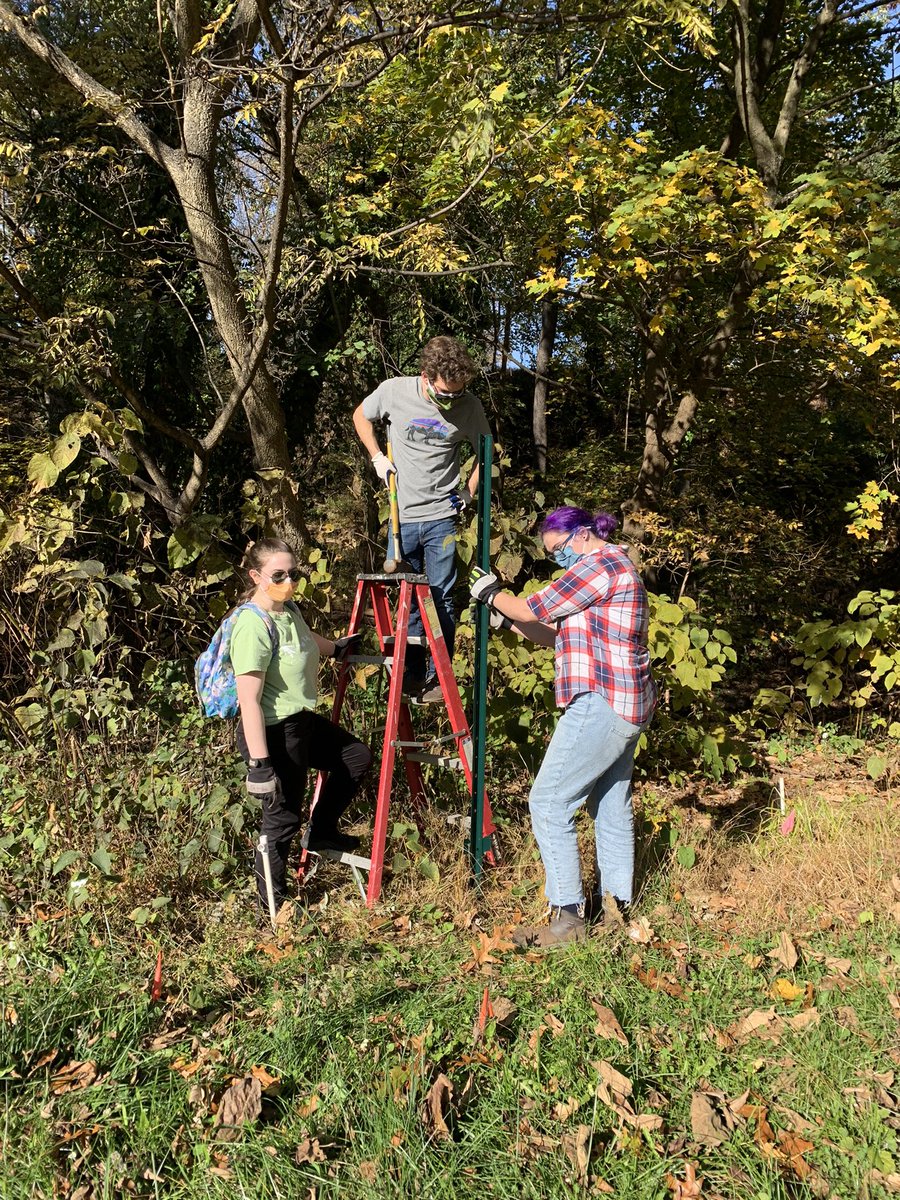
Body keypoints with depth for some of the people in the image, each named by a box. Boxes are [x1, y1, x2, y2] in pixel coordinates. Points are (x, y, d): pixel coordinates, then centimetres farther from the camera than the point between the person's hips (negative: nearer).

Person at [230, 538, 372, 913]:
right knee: (283, 816, 2)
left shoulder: (290, 611, 3)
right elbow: (249, 700, -28)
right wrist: (259, 762, -30)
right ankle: (272, 899, 24)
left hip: (302, 721, 10)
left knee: (357, 756, 21)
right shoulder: (252, 625, -25)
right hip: (273, 732, -10)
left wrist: (336, 647, 46)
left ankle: (322, 832, 35)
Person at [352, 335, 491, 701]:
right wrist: (378, 457, 2)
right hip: (401, 516, 1)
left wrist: (470, 491, 1)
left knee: (441, 598, 1)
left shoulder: (469, 406, -8)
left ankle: (438, 678, 13)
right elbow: (361, 417, 12)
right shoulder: (394, 391, -9)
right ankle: (411, 675, 22)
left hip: (441, 516, -1)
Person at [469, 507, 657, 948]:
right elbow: (558, 635, 20)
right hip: (624, 708, 11)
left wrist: (492, 594, 7)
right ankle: (616, 905, 24)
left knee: (548, 803, -7)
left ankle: (567, 917, -3)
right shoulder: (616, 567, 21)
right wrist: (506, 619, 14)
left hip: (601, 706, -11)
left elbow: (534, 609, -11)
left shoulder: (600, 564, -12)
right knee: (611, 806, 16)